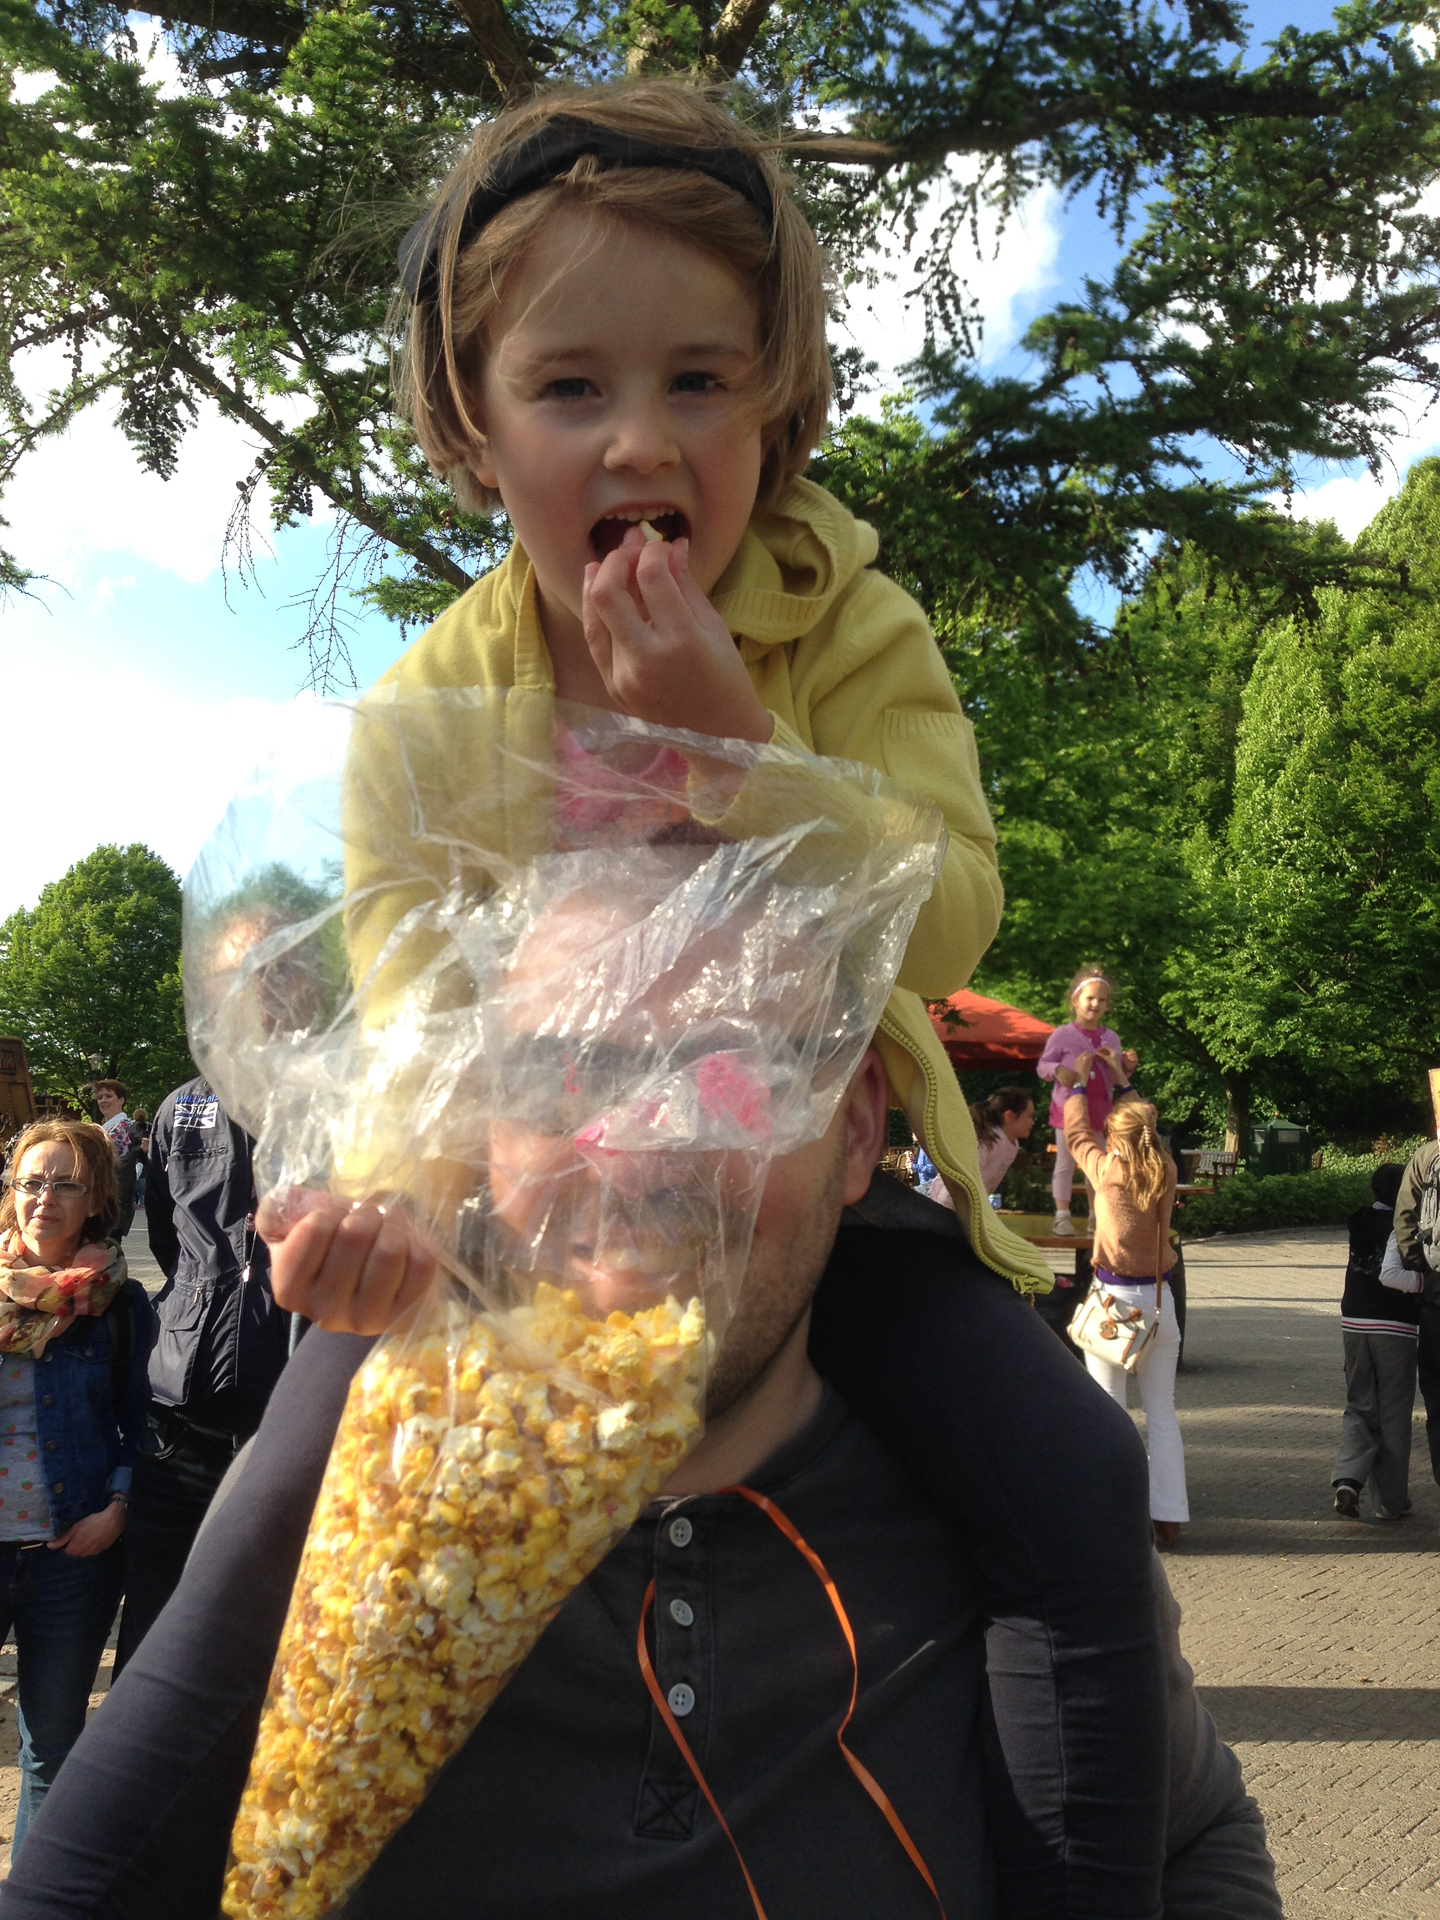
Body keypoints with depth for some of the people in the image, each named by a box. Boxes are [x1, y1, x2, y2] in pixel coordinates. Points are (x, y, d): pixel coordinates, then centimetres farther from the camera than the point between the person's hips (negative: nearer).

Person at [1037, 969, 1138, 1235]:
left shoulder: (1111, 1038, 8)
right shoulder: (1062, 1035, -6)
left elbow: (1116, 1078, 15)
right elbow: (1042, 1066, -3)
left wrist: (1128, 1066, -4)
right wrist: (1057, 1069, -23)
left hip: (1099, 1111, 4)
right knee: (1065, 1163, 1)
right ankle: (1062, 1214, 7)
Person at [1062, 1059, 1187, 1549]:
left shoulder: (1108, 1170, -9)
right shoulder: (1165, 1172, 0)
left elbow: (1077, 1131, 10)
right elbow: (1143, 1126, 21)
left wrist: (1079, 1081, 25)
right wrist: (1122, 1081, 32)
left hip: (1113, 1301, -4)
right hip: (1158, 1299, 4)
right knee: (1162, 1412, 10)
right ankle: (1168, 1517, 13)